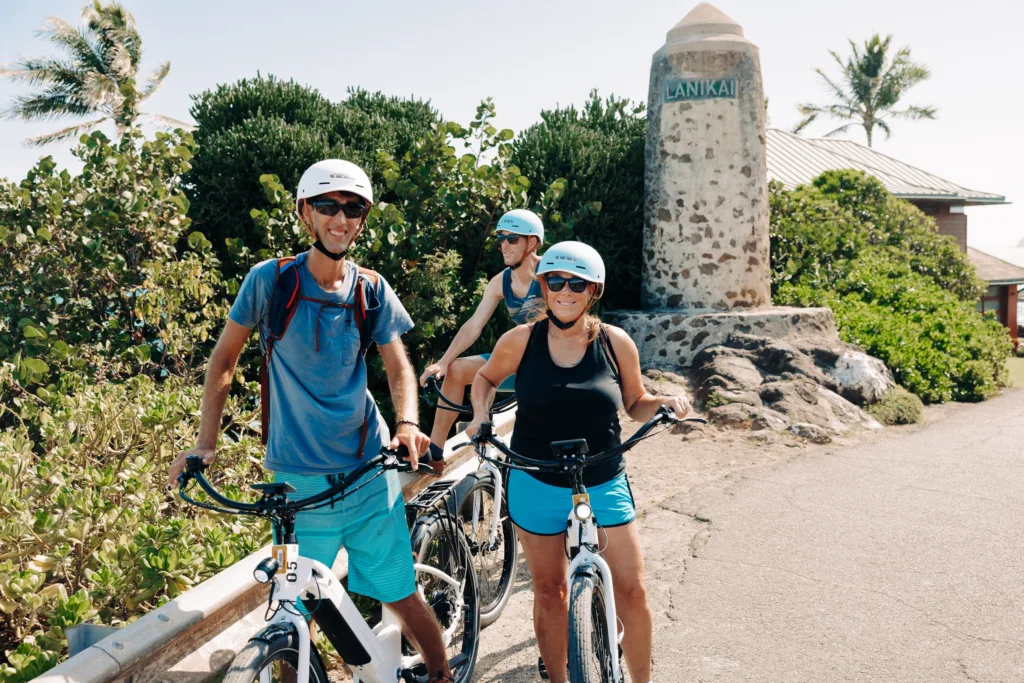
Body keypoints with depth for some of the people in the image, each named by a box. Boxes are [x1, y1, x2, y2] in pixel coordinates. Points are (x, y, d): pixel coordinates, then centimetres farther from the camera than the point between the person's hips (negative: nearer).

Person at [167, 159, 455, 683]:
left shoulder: (372, 290, 2)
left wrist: (408, 423, -18)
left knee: (401, 595, 9)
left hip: (369, 471, 1)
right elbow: (223, 360, 3)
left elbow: (398, 367, 3)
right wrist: (204, 444, -4)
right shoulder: (270, 280, -4)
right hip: (298, 479, -1)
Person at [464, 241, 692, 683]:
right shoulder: (521, 340, -7)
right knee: (549, 593, 11)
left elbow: (635, 405, 7)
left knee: (632, 592, -1)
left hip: (605, 485, 0)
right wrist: (480, 414, -6)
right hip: (537, 486, 0)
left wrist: (665, 404, -13)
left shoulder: (616, 343, -5)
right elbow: (486, 377, 12)